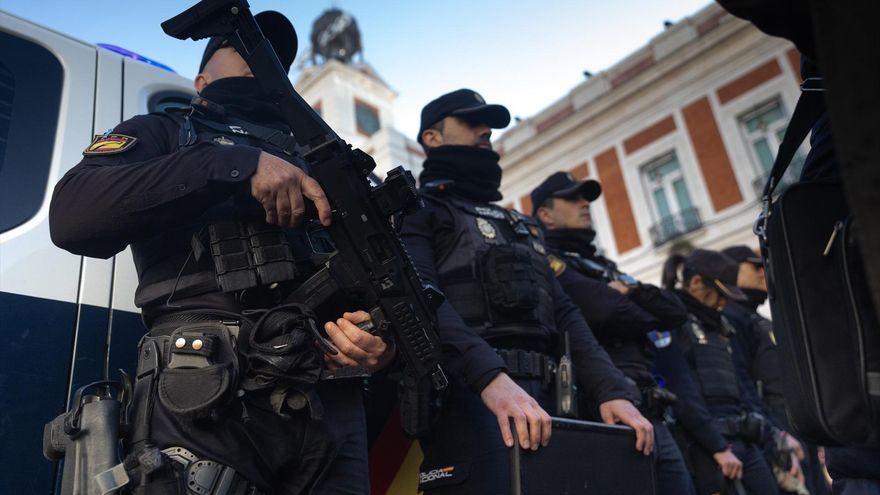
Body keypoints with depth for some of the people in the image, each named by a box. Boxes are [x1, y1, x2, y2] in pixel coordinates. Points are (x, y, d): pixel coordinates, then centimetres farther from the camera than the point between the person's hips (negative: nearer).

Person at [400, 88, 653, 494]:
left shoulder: (521, 226, 28)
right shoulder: (418, 210, 7)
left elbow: (563, 313, 18)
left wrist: (610, 389, 3)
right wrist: (491, 376, -27)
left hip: (540, 398, 7)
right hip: (468, 393, -6)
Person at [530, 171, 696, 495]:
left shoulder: (604, 268, 25)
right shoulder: (546, 262, -1)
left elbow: (676, 312, 15)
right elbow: (605, 312, -17)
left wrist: (629, 289, -3)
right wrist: (646, 315, 5)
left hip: (652, 413, 8)